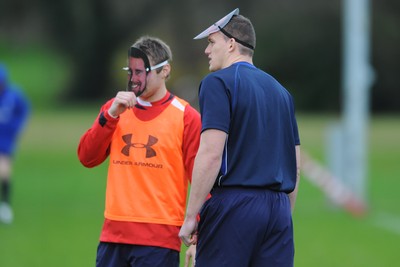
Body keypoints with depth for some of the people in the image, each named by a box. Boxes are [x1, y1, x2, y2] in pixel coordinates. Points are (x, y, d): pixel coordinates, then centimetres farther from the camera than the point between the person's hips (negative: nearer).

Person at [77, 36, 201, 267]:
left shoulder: (186, 116, -2)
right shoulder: (115, 108, 12)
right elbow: (87, 158, 5)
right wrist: (110, 116, -8)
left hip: (159, 238, -4)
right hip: (114, 234, 5)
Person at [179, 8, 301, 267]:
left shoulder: (218, 83, -3)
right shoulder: (281, 91, 19)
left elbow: (211, 153, -14)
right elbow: (295, 166, 19)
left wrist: (191, 216, -11)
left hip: (233, 206, -6)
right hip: (279, 210, 6)